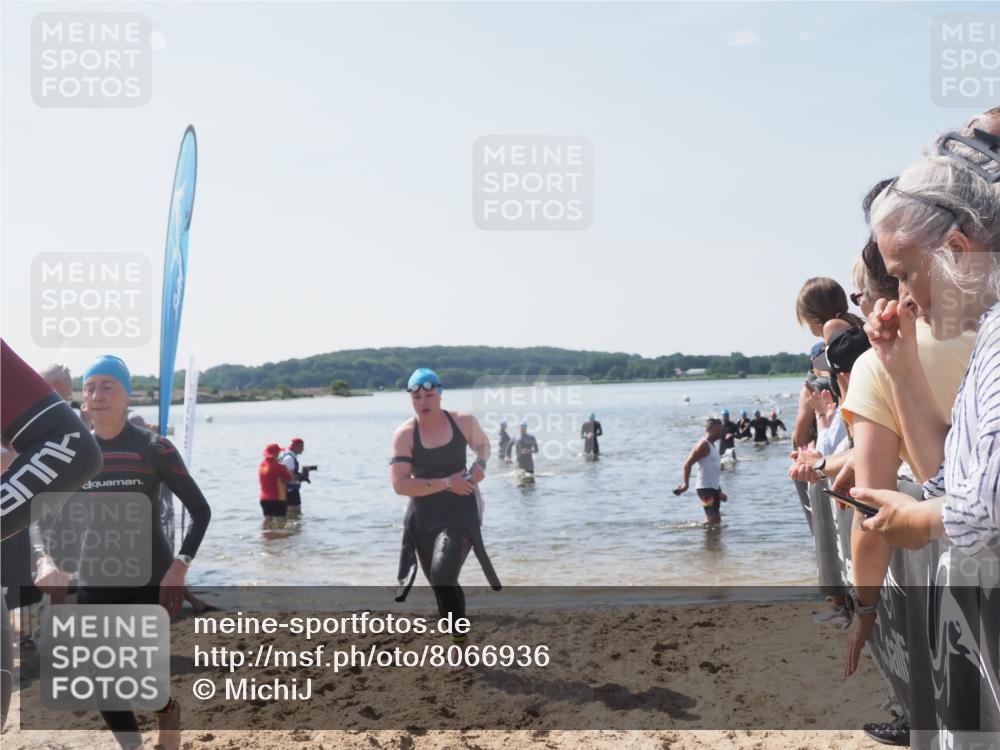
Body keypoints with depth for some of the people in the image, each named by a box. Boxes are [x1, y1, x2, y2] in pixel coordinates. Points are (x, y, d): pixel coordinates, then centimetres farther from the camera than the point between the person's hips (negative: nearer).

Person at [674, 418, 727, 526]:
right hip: (705, 488, -10)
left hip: (714, 487, 10)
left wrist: (719, 492, 25)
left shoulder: (713, 445, 17)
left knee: (717, 519, 10)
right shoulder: (703, 445, -13)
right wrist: (686, 484, -21)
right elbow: (687, 464, -19)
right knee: (712, 518, -14)